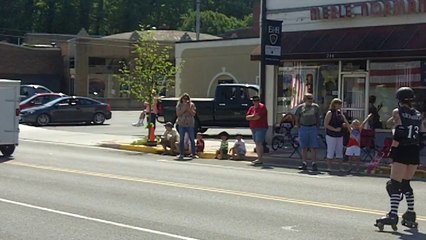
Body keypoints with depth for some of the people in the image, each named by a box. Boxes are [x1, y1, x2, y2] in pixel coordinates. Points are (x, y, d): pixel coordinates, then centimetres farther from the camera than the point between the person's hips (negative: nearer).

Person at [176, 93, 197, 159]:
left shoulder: (192, 105, 5)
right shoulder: (179, 105, 4)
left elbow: (193, 114, -2)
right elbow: (178, 114, -5)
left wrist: (189, 109, -14)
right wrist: (184, 108, -13)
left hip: (190, 124, 0)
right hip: (181, 124, 0)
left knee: (192, 139, 1)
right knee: (181, 139, 1)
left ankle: (193, 154, 6)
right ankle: (181, 154, 6)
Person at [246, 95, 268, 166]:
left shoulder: (262, 107, -8)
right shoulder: (251, 108, 14)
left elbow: (258, 117, -18)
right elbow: (247, 117, 5)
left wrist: (250, 118, -2)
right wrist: (253, 116, -13)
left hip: (261, 128, -8)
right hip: (253, 128, 8)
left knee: (259, 143, -15)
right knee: (257, 143, 11)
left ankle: (260, 159, -17)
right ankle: (259, 158, 18)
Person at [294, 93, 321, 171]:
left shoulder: (315, 107, 7)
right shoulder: (300, 107, 4)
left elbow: (318, 118, 13)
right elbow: (297, 119, 9)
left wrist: (317, 127, 5)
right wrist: (298, 128, 1)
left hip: (313, 128, 0)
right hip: (303, 128, 0)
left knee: (313, 147, -4)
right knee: (304, 148, 4)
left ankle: (314, 164, -1)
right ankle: (304, 164, 10)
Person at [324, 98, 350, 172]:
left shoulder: (340, 113, 12)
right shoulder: (330, 113, -8)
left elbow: (345, 123, 22)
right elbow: (325, 124, -14)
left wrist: (344, 124, -3)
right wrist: (335, 129, -20)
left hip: (339, 135, 7)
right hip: (331, 135, -7)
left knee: (340, 151, 7)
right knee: (330, 151, -4)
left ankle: (340, 167, 11)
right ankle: (329, 167, 3)